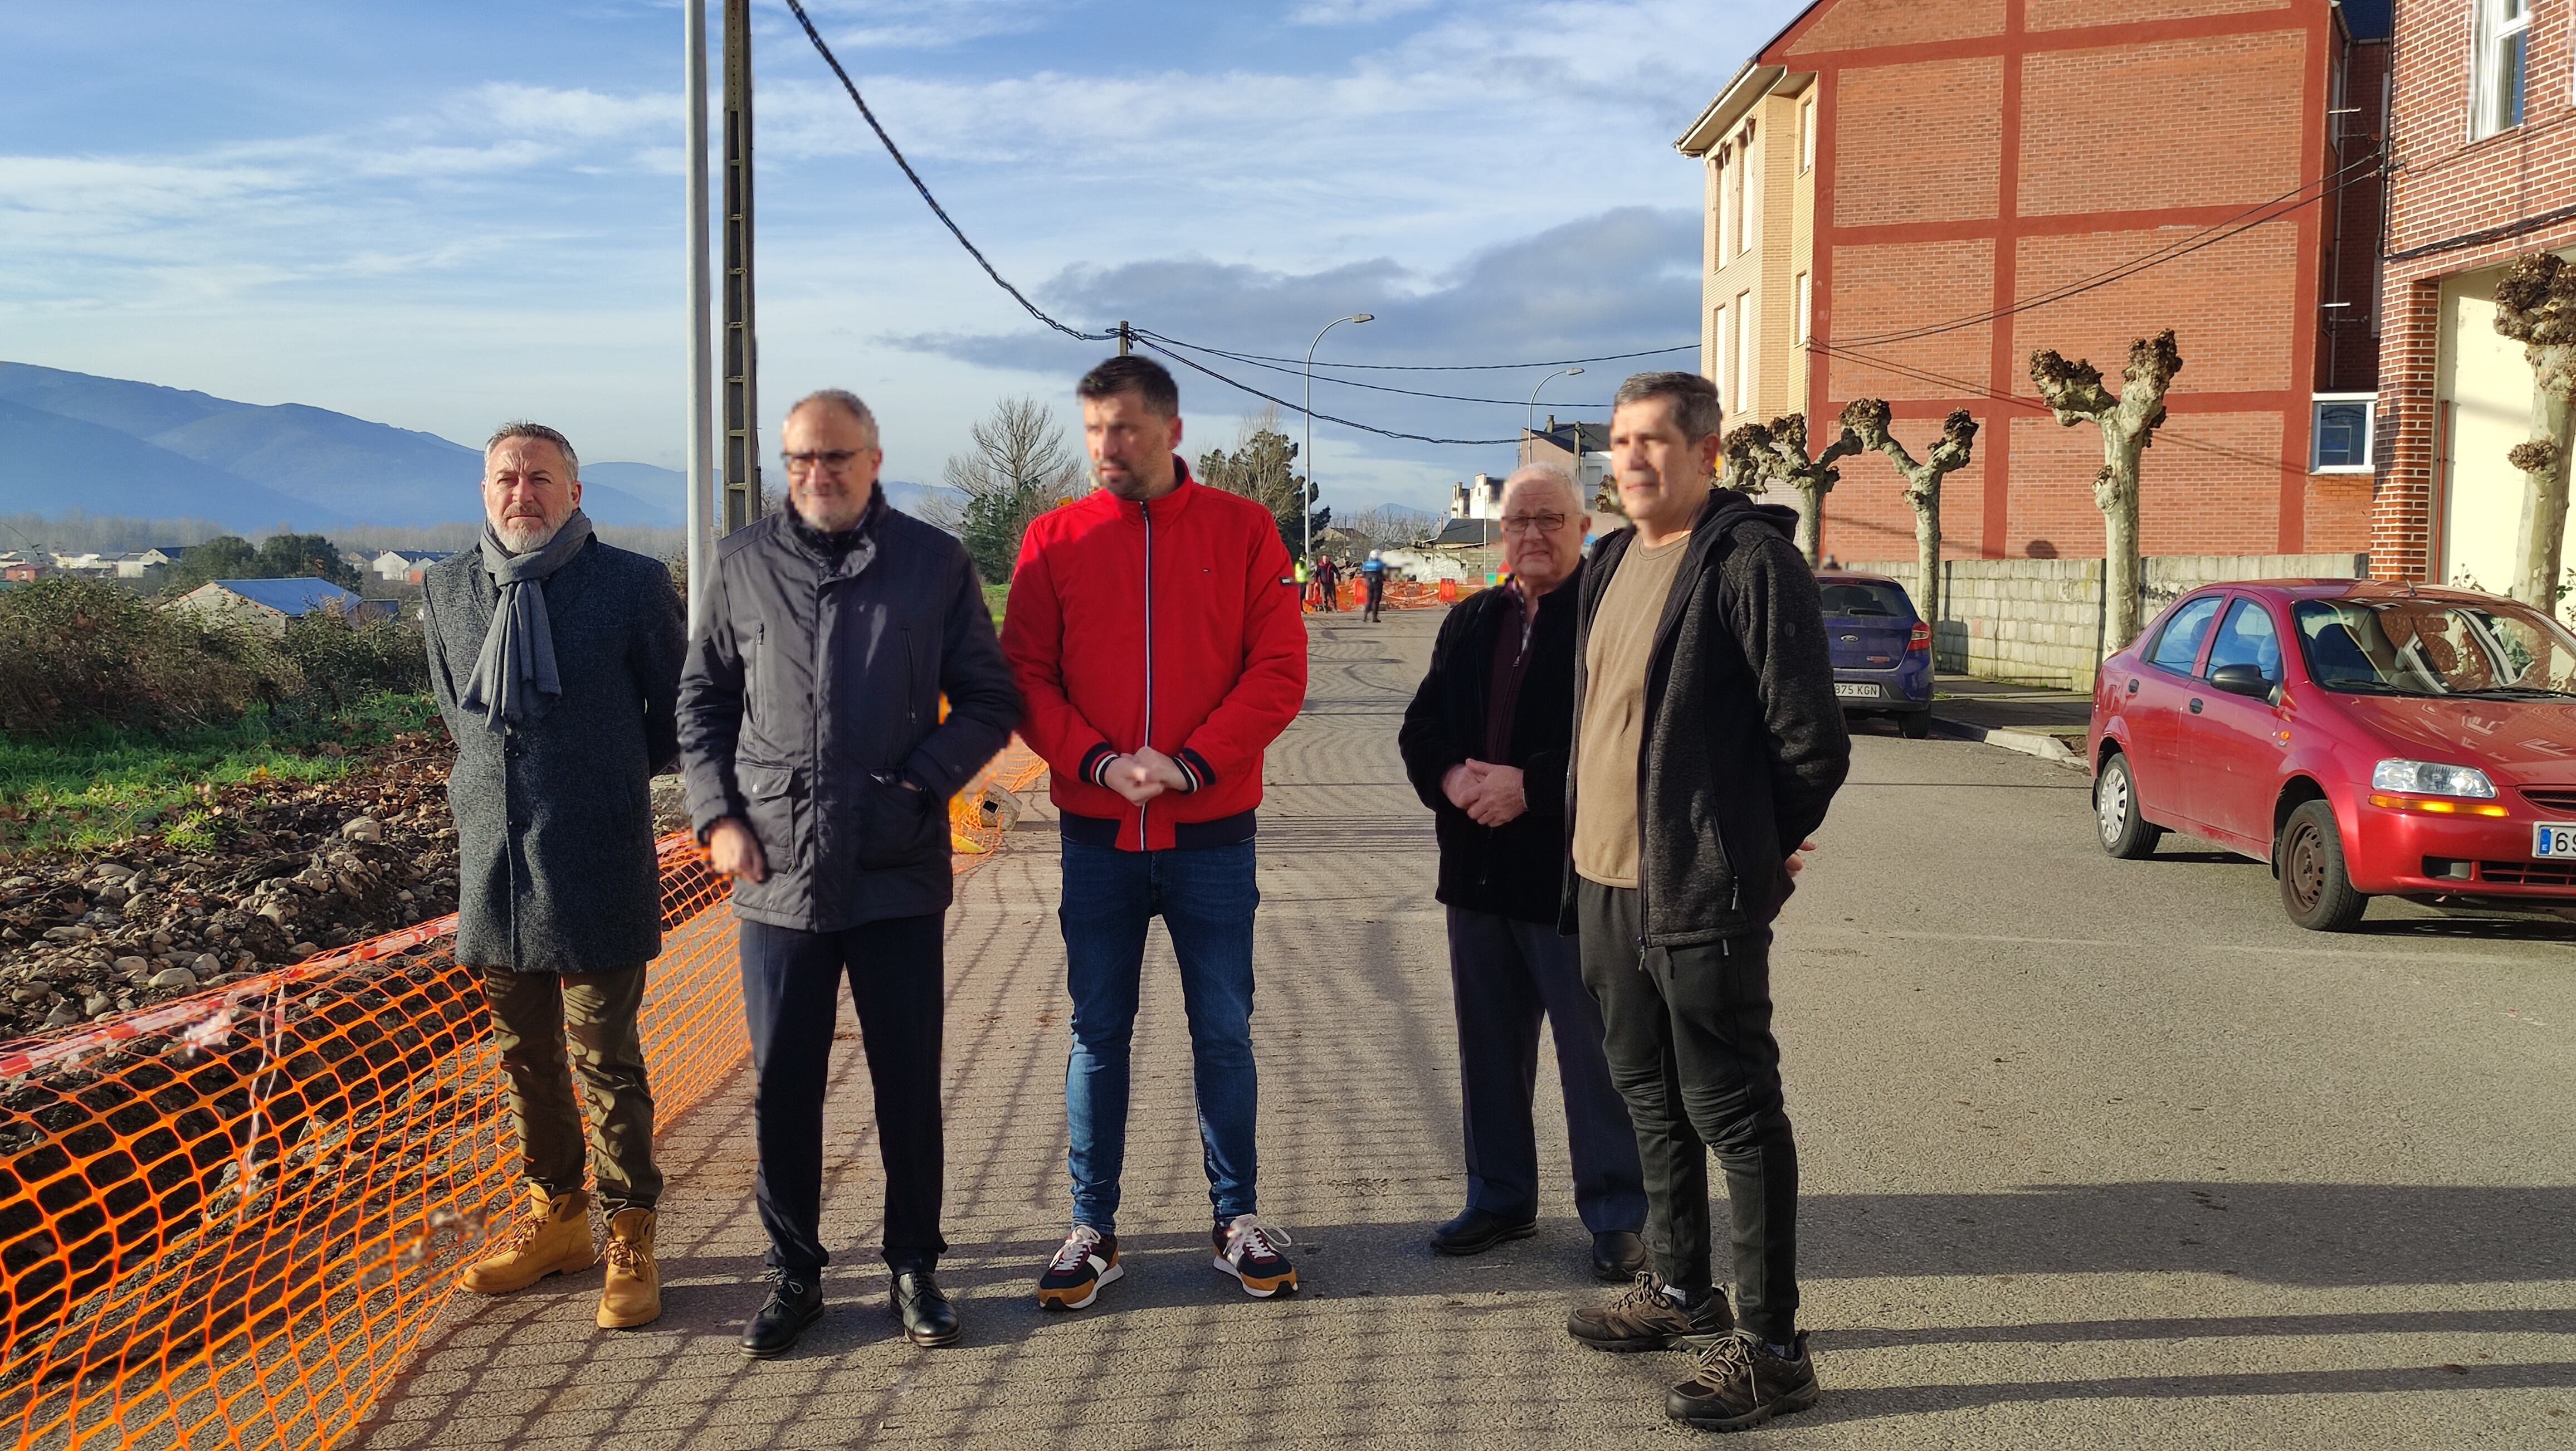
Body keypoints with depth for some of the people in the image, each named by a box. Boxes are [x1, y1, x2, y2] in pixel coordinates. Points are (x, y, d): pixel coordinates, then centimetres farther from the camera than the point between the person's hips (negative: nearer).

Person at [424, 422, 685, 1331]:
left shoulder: (634, 584, -6)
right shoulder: (447, 589, 8)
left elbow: (674, 713, 5)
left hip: (595, 861, -5)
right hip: (491, 856, 5)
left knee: (606, 1060, -1)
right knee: (525, 1054, 14)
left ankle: (628, 1239, 11)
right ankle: (555, 1216, 30)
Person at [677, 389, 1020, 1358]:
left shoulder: (934, 563, 1)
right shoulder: (743, 562, 5)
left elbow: (990, 699, 4)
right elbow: (701, 698, 12)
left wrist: (921, 782, -9)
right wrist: (717, 814, 2)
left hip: (899, 875, -1)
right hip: (778, 875, 1)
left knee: (909, 1082, 8)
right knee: (782, 1084, 9)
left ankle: (914, 1266, 24)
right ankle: (793, 1271, 25)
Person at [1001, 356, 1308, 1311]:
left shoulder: (1241, 530, 0)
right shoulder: (1055, 539, 4)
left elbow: (1279, 670, -4)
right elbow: (1026, 676, 0)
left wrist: (1193, 763, -15)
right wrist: (1099, 762, -14)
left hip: (1211, 830, -1)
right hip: (1097, 832, 1)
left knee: (1224, 1029, 8)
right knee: (1097, 1034, 8)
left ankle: (1238, 1218, 22)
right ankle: (1092, 1229, 20)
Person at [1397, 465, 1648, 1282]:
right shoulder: (1472, 622, 13)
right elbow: (1422, 726, 12)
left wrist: (1531, 785, -21)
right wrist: (1452, 779, -9)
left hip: (1575, 875, -6)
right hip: (1479, 873, 7)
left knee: (1595, 1053, 3)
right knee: (1489, 1048, 16)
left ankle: (1617, 1215, 16)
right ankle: (1500, 1199, 30)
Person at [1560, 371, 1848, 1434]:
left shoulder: (1750, 560, -14)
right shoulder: (1612, 565, 13)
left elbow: (1812, 740, -14)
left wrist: (1753, 852, -2)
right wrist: (1583, 847, 16)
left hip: (1699, 893, -9)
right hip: (1606, 880, 9)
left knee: (1733, 1114, 0)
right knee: (1651, 1095, 19)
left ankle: (1769, 1345, 12)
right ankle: (1681, 1288, 36)